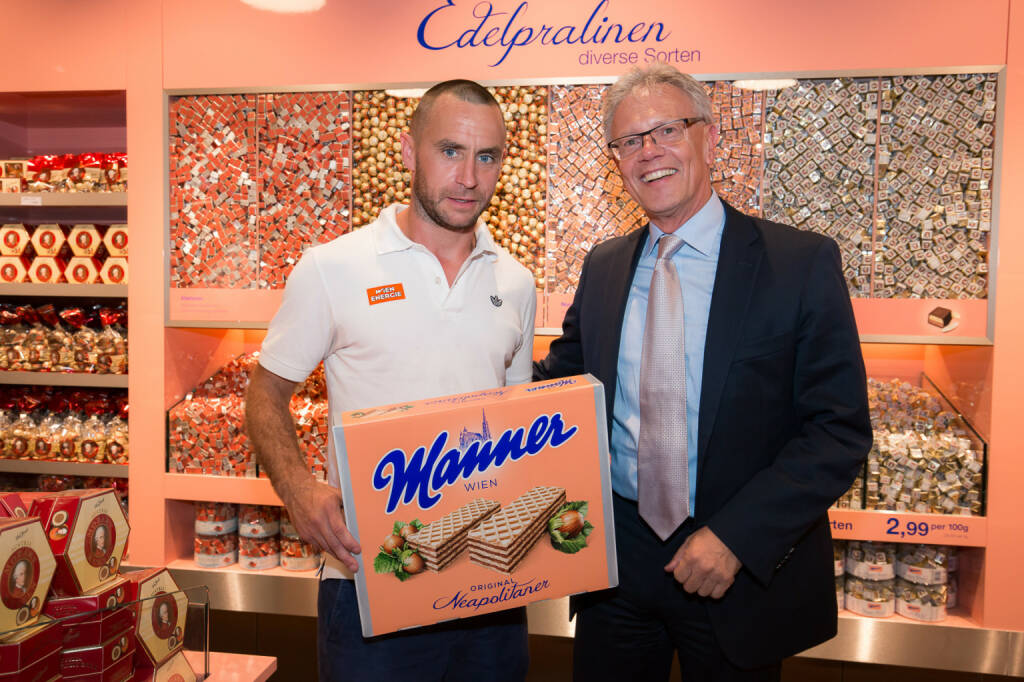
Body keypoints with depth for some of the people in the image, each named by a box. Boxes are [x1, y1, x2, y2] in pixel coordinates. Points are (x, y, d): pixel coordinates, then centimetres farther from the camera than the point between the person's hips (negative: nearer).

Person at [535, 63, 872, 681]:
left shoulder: (803, 263, -9)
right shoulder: (602, 267, 4)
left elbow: (840, 429, -11)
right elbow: (560, 383, 10)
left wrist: (735, 536, -18)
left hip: (745, 569, -3)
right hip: (614, 555, 4)